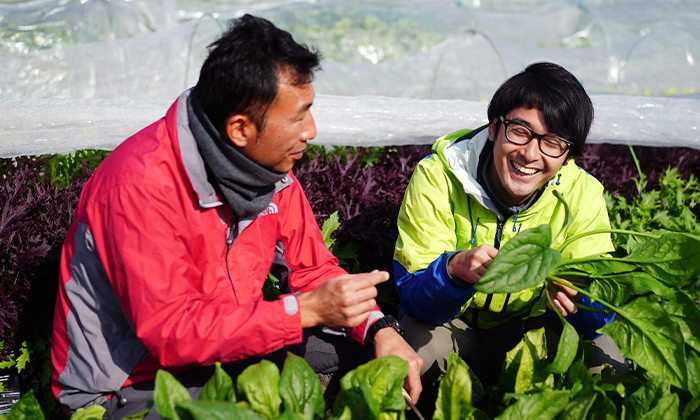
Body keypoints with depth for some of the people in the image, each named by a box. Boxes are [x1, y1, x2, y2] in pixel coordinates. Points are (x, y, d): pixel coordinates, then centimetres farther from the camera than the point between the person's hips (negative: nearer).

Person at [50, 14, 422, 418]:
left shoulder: (270, 163, -4)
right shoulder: (143, 183, -28)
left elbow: (313, 268, 4)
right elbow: (170, 331, -30)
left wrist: (380, 328, -13)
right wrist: (305, 309, -32)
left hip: (225, 346, 7)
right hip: (128, 386, -7)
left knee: (362, 347, -2)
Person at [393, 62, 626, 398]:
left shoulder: (582, 193, -14)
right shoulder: (436, 178, -21)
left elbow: (600, 314, -16)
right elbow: (412, 295, -25)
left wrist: (580, 301, -41)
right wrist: (456, 268, -47)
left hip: (531, 328, 3)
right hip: (449, 322, -2)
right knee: (427, 347, -34)